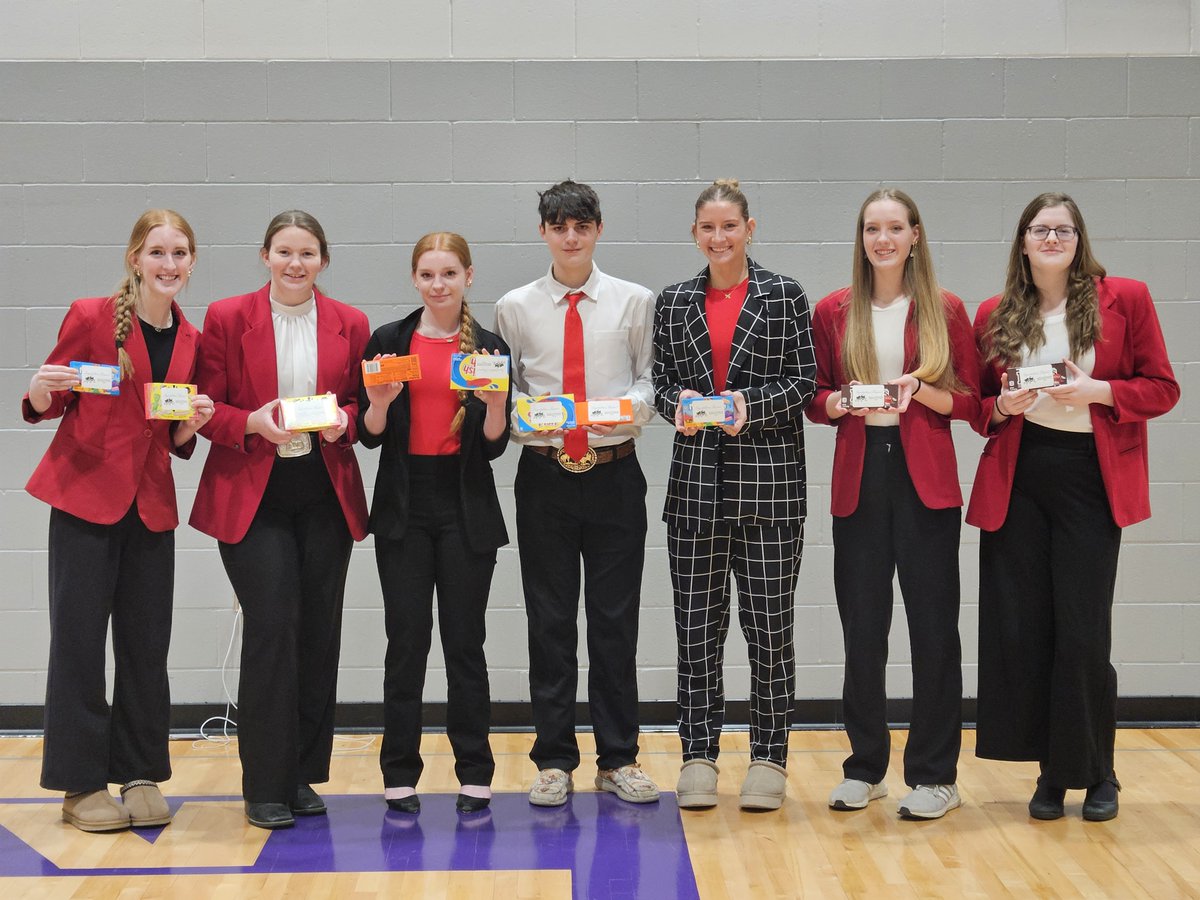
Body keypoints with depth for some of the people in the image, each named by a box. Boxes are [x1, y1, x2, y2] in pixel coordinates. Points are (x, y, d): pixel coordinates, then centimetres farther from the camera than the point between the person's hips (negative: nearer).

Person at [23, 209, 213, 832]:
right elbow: (47, 404, 1)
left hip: (151, 506, 4)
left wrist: (192, 423, -6)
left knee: (146, 645, 5)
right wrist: (42, 390, -20)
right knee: (78, 640, -1)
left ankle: (141, 776, 17)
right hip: (85, 497, -4)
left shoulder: (192, 341, 8)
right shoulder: (91, 317, -6)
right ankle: (81, 785, 10)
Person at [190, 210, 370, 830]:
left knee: (319, 632, 5)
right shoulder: (226, 319, 1)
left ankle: (303, 775, 19)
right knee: (272, 625, -10)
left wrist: (344, 421, -8)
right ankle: (266, 786, 2)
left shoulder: (350, 325, 7)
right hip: (251, 494, -3)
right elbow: (207, 410, 2)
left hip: (325, 493, 3)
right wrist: (254, 423, -17)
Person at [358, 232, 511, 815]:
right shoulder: (388, 341, 4)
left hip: (466, 509, 0)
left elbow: (494, 445, 3)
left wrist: (495, 405, -16)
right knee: (406, 640, 2)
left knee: (465, 641, 4)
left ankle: (474, 775, 13)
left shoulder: (489, 347, 4)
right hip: (404, 507, 0)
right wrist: (380, 402, -16)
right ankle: (400, 775, 12)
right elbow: (370, 435, 3)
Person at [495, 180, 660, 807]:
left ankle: (618, 760, 17)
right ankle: (554, 761, 16)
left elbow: (651, 380, 5)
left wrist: (631, 406, -16)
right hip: (544, 474, 0)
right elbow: (502, 390, 7)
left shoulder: (634, 302, 5)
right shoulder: (516, 307, 5)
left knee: (616, 621, 5)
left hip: (615, 475, 0)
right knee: (550, 622, 5)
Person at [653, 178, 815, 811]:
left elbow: (802, 382, -1)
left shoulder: (784, 297, 3)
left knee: (768, 623, 3)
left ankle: (769, 758, 13)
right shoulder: (673, 303, 11)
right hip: (695, 480, 3)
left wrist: (751, 404, -17)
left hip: (769, 482, -2)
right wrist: (679, 404, -10)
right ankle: (698, 755, 14)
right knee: (697, 624, 5)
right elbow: (661, 382, 12)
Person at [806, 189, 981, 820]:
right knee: (861, 627, 6)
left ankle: (935, 775, 11)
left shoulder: (944, 311, 4)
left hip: (926, 479, -1)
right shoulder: (833, 312, 8)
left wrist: (921, 391, -14)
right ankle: (865, 767, 20)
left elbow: (969, 400, 4)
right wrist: (838, 402, -11)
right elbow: (815, 399, 10)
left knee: (933, 625, 0)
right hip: (858, 475, 2)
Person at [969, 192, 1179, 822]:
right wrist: (1002, 406, -8)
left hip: (1090, 481, -2)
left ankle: (1095, 773, 15)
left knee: (1083, 632, -3)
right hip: (1016, 480, 3)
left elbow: (1161, 389, 1)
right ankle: (1052, 773, 16)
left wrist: (1096, 390, -15)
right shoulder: (994, 316, 8)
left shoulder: (1125, 299, 1)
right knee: (1019, 629, 2)